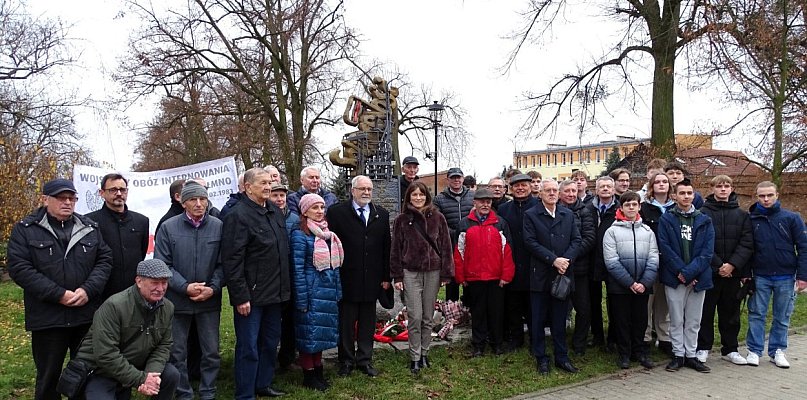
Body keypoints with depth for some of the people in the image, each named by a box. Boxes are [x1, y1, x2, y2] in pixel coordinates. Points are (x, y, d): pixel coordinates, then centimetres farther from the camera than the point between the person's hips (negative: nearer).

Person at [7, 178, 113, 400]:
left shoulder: (90, 228, 9)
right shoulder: (25, 229, -1)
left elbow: (104, 260, 5)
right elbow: (19, 268, -10)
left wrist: (88, 290, -12)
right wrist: (59, 295, -16)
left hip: (87, 315, 3)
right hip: (47, 318, -2)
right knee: (48, 376, 10)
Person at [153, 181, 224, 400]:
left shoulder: (218, 226, -3)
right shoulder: (168, 227, -4)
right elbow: (161, 264, -6)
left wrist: (213, 288, -13)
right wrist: (185, 287, -15)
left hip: (210, 301, 1)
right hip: (177, 300, 0)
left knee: (211, 351, 9)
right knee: (177, 352, 10)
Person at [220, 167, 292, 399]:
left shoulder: (276, 212, 10)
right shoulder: (238, 215, -14)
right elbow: (232, 260, -17)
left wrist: (286, 286, 15)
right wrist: (240, 297, -19)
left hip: (275, 293, 8)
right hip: (251, 295, -7)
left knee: (270, 342, 18)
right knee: (248, 347, 2)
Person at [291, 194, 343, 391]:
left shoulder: (328, 234, 11)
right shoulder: (300, 235, -10)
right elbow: (298, 269, -13)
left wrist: (338, 291, 11)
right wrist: (302, 300, -16)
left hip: (328, 292, 7)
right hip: (312, 291, -7)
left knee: (323, 332, 14)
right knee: (310, 333, 2)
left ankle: (318, 371, 26)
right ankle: (308, 375, 15)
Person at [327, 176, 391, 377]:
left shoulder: (381, 214, 8)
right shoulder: (337, 212, -2)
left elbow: (386, 247, 8)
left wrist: (386, 276, 5)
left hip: (372, 278, 3)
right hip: (347, 278, -3)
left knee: (368, 321, 10)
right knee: (346, 321, 7)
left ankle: (365, 359, 22)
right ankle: (346, 360, 20)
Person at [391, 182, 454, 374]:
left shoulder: (437, 218, 3)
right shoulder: (402, 220, 2)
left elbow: (445, 246, 4)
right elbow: (395, 249, 4)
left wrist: (446, 273, 0)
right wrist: (397, 276, -1)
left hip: (433, 272, 1)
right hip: (411, 273, -1)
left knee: (428, 317, 9)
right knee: (415, 317, -5)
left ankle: (424, 353, 23)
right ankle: (415, 358, 6)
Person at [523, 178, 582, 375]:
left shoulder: (568, 215, 11)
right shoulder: (531, 215, -2)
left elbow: (576, 240, 6)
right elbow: (531, 242, -10)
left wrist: (566, 259, -11)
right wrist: (553, 260, -16)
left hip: (563, 274, 3)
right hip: (540, 275, -3)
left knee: (560, 319, 10)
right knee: (538, 319, 5)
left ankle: (561, 357, 20)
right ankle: (541, 358, 16)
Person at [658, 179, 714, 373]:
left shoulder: (704, 221, 6)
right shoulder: (666, 219, 1)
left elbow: (707, 251, -3)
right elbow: (665, 248, -7)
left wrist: (689, 272, -14)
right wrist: (680, 272, -15)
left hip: (698, 278, 2)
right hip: (674, 277, -2)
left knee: (694, 321, 10)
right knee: (676, 320, 6)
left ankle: (691, 355, 20)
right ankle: (678, 354, 16)